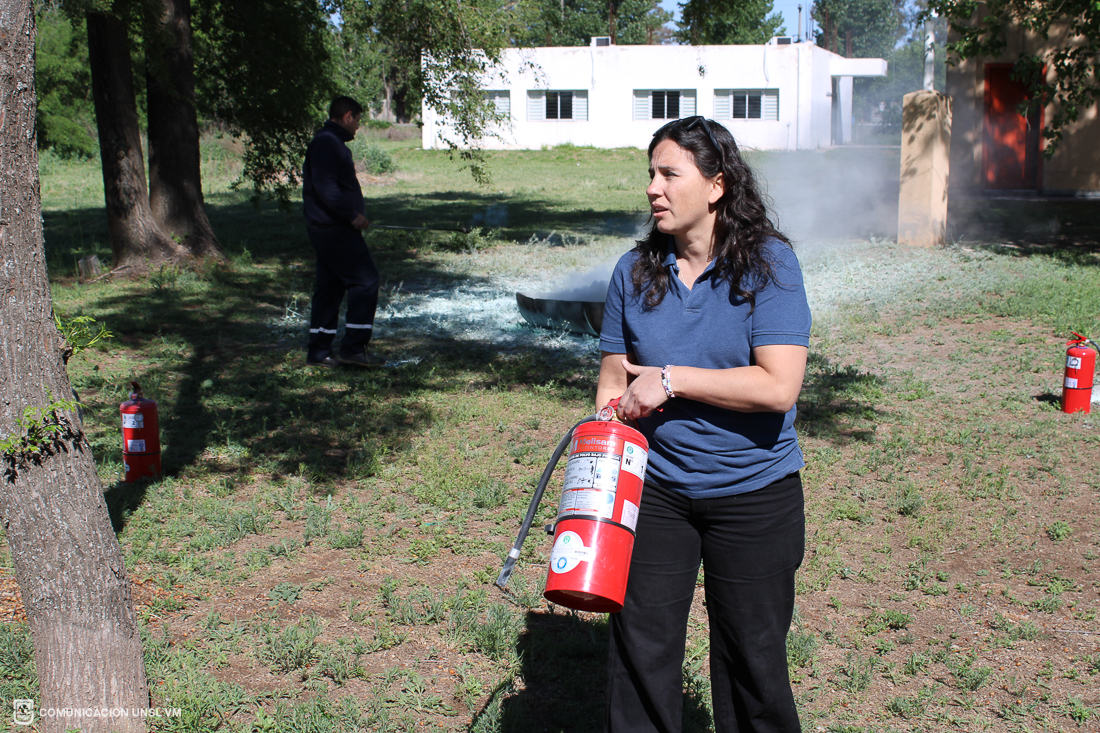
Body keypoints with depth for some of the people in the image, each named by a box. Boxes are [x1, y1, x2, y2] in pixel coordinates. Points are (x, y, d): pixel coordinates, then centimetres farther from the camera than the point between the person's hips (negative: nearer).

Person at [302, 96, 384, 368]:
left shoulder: (331, 142, 20)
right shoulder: (326, 143, -13)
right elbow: (325, 187, -23)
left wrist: (354, 214, 15)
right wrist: (352, 214, -21)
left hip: (328, 229, 11)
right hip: (334, 230, -11)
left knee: (329, 288, 12)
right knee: (365, 280, -10)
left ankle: (319, 352, 16)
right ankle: (354, 347, -9)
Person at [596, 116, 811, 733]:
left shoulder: (769, 264, -12)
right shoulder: (636, 271, 0)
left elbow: (778, 387, -21)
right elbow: (614, 378, 5)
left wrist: (670, 379, -19)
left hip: (754, 494, -3)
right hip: (655, 488, 3)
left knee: (752, 655, 13)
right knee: (640, 647, 11)